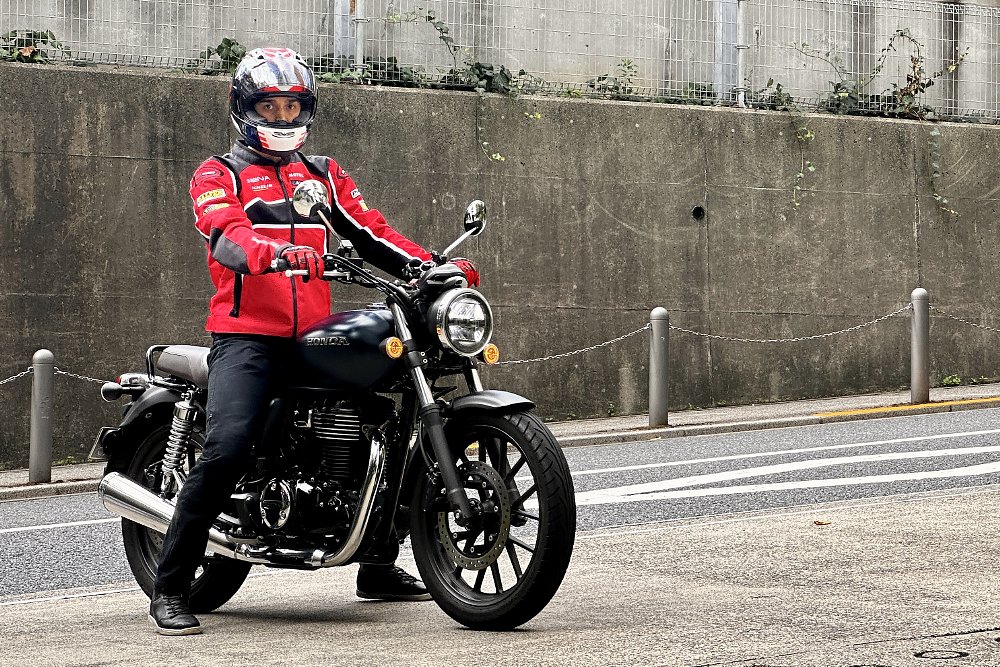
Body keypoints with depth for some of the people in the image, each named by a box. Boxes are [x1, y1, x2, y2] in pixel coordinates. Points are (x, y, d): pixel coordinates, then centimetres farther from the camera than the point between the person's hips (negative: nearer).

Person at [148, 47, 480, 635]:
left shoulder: (323, 174, 23)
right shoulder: (219, 174, 6)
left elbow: (371, 232, 14)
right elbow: (226, 233, -14)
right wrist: (270, 253, -37)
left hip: (317, 336, 6)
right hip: (247, 335, -5)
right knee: (228, 446, -24)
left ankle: (377, 566, 24)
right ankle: (171, 590, -18)